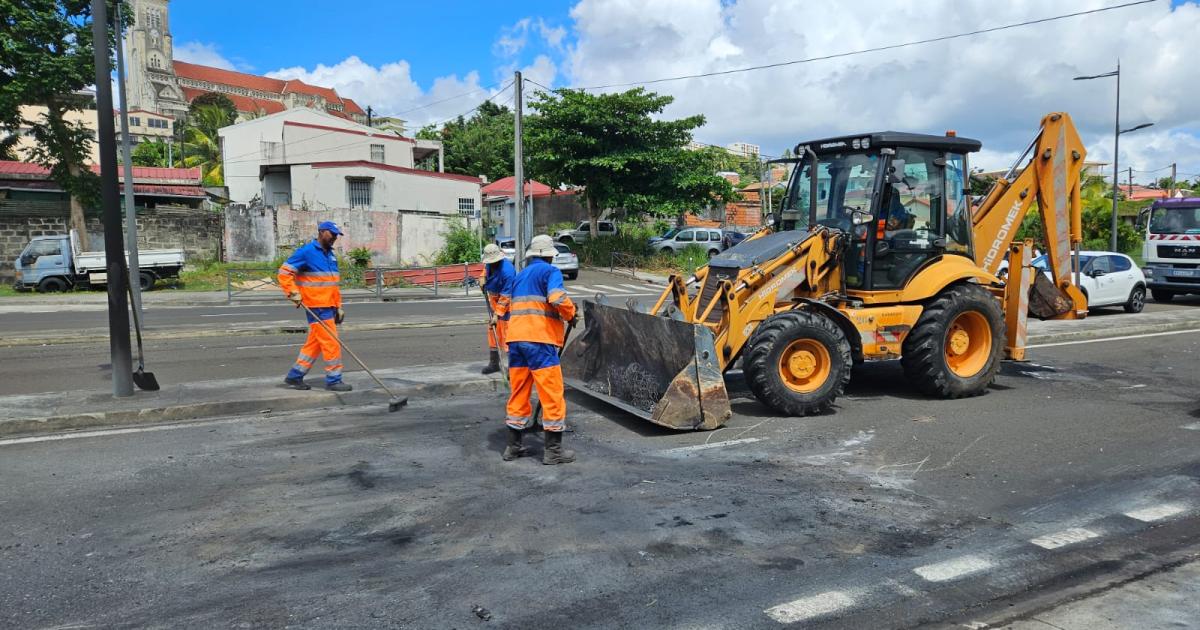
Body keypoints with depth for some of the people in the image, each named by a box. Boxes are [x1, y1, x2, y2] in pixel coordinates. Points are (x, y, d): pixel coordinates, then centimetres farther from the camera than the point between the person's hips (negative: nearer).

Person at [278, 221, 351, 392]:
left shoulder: (331, 255, 16)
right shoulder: (306, 252, -9)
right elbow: (284, 272, -10)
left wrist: (338, 306, 19)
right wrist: (293, 293, -18)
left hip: (328, 307, 8)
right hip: (316, 307, -8)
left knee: (314, 344, 12)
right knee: (331, 343, -6)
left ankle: (294, 377, 22)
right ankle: (333, 380, 3)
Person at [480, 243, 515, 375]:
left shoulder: (507, 271, -29)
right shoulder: (490, 264, -3)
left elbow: (505, 297, -27)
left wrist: (497, 315, -28)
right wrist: (483, 277, 5)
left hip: (507, 304, -9)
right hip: (494, 301, 9)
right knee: (492, 331, 14)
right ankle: (494, 364, 25)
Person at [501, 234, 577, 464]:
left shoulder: (520, 276, 22)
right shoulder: (550, 271, 0)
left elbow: (510, 307, 20)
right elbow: (558, 298, -18)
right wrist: (571, 314, 0)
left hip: (516, 338, 7)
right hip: (539, 339, -7)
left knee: (518, 394, 15)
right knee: (552, 394, 0)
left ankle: (513, 447, 21)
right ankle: (553, 450, 3)